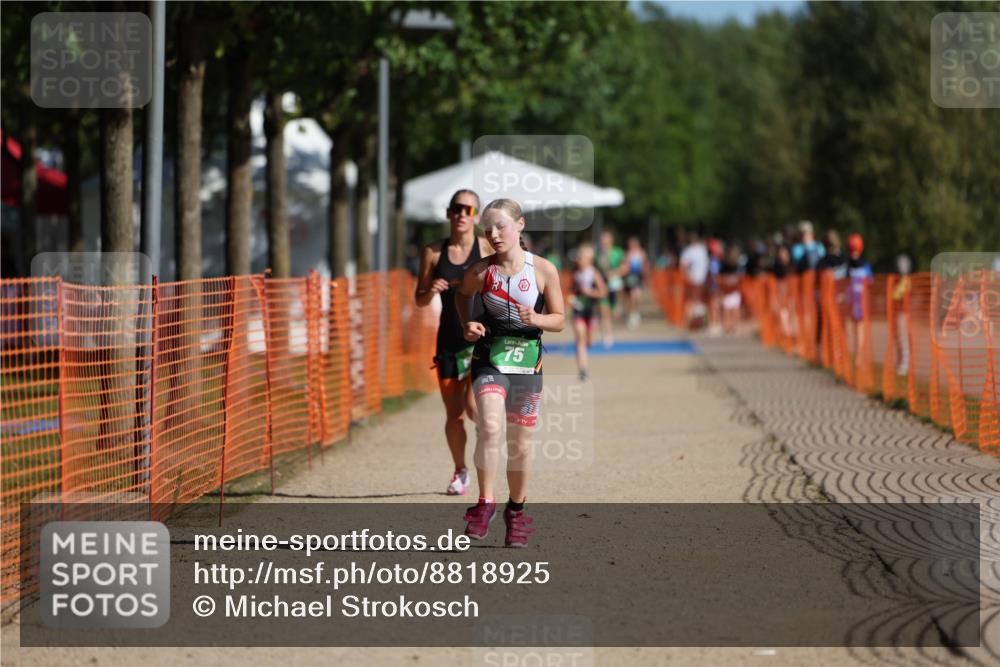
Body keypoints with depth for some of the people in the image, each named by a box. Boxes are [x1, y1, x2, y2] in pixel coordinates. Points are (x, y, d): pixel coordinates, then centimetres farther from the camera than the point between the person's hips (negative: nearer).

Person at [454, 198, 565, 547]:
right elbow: (463, 294, 18)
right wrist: (467, 324, 1)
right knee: (490, 427, -23)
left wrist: (536, 318, -19)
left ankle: (516, 510, 27)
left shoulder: (544, 270, -7)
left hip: (527, 361, 1)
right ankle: (484, 503, -11)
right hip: (489, 357, -1)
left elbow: (559, 320, 1)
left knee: (520, 443, 9)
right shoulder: (480, 271, -5)